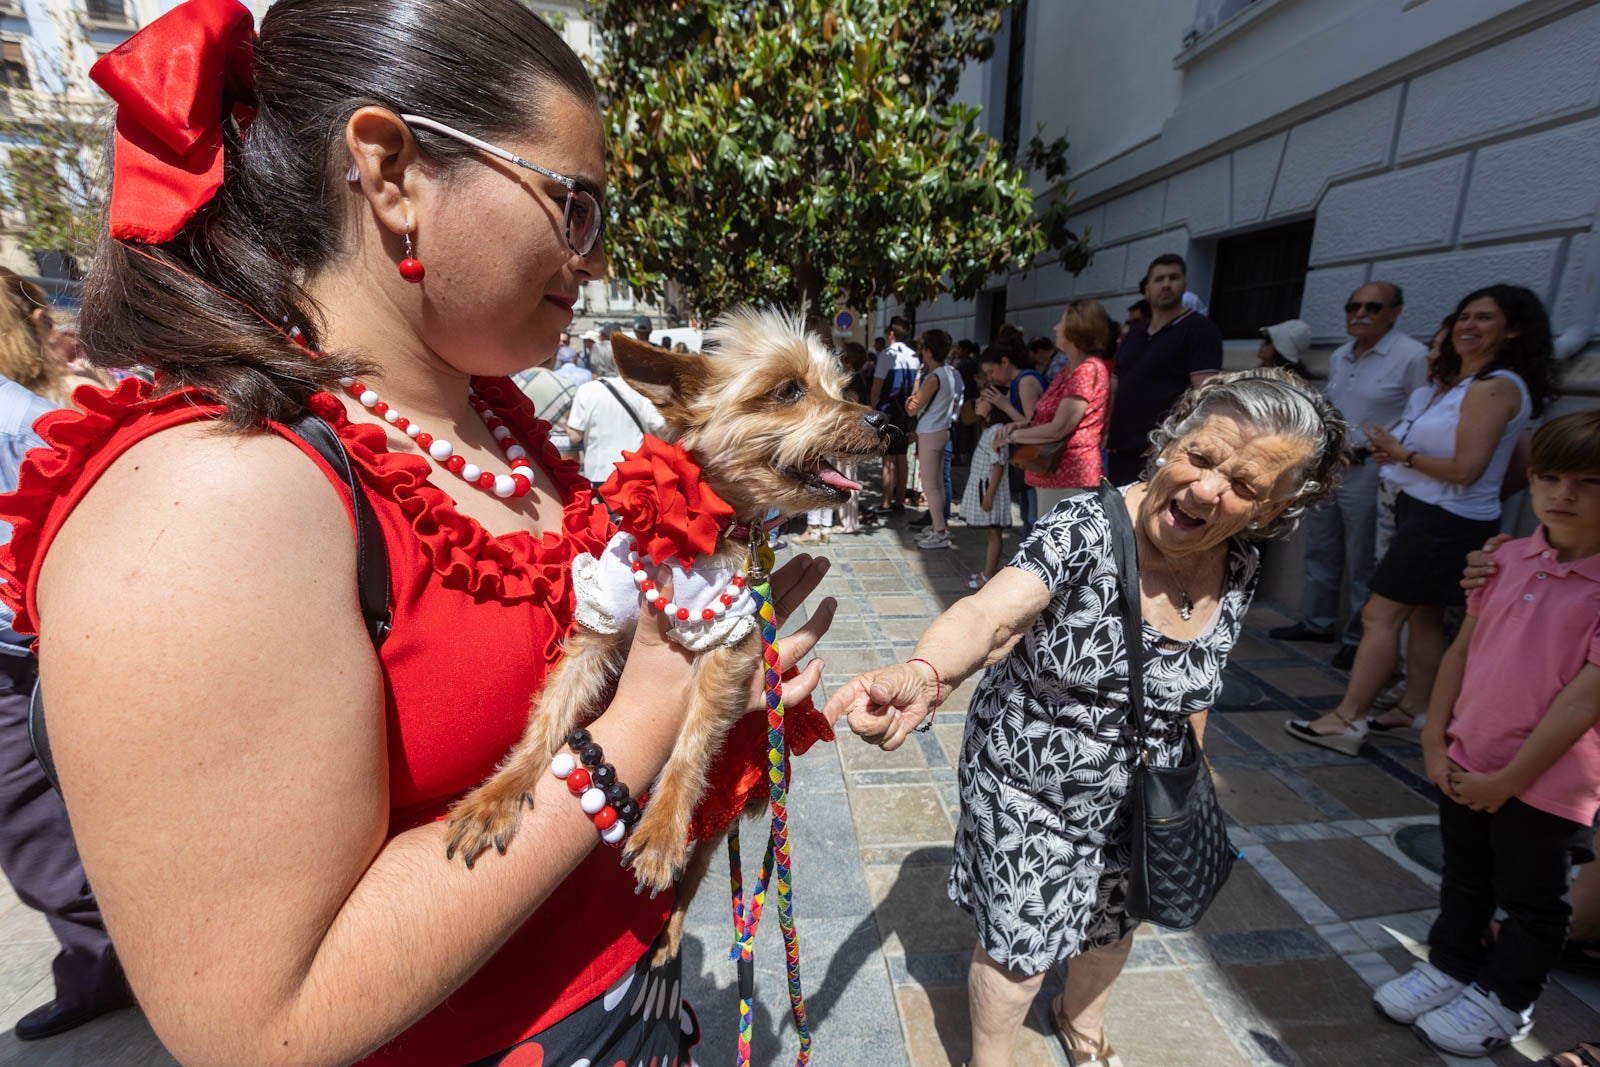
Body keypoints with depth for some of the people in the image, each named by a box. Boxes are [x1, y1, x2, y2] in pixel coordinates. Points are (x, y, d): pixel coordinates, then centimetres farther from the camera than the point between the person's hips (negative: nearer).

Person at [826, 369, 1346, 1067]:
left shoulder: (1239, 566, -10)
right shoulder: (1087, 529, -29)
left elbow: (1196, 685, 6)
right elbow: (991, 615, -45)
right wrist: (921, 675, -65)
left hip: (1136, 799, 6)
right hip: (1028, 790, -5)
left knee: (1114, 921, 29)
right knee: (1020, 945, 12)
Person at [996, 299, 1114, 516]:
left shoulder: (1089, 370, -14)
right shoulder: (1069, 370, 18)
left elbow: (1058, 429, -18)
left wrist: (1013, 436, -6)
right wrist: (1021, 426, 1)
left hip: (1069, 478, -10)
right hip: (1052, 475, 10)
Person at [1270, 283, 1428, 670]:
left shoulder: (1412, 357, -10)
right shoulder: (1339, 357, 13)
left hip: (1368, 470, -7)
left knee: (1363, 563, 1)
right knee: (1320, 550, 15)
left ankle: (1359, 638, 13)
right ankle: (1317, 622, 28)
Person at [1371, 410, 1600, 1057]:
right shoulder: (1513, 558, -3)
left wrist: (1505, 782, -15)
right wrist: (1435, 741, -1)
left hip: (1546, 781, -5)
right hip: (1465, 762, 5)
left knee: (1531, 900, 18)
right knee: (1464, 880, 23)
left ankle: (1503, 999, 38)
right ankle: (1451, 964, 44)